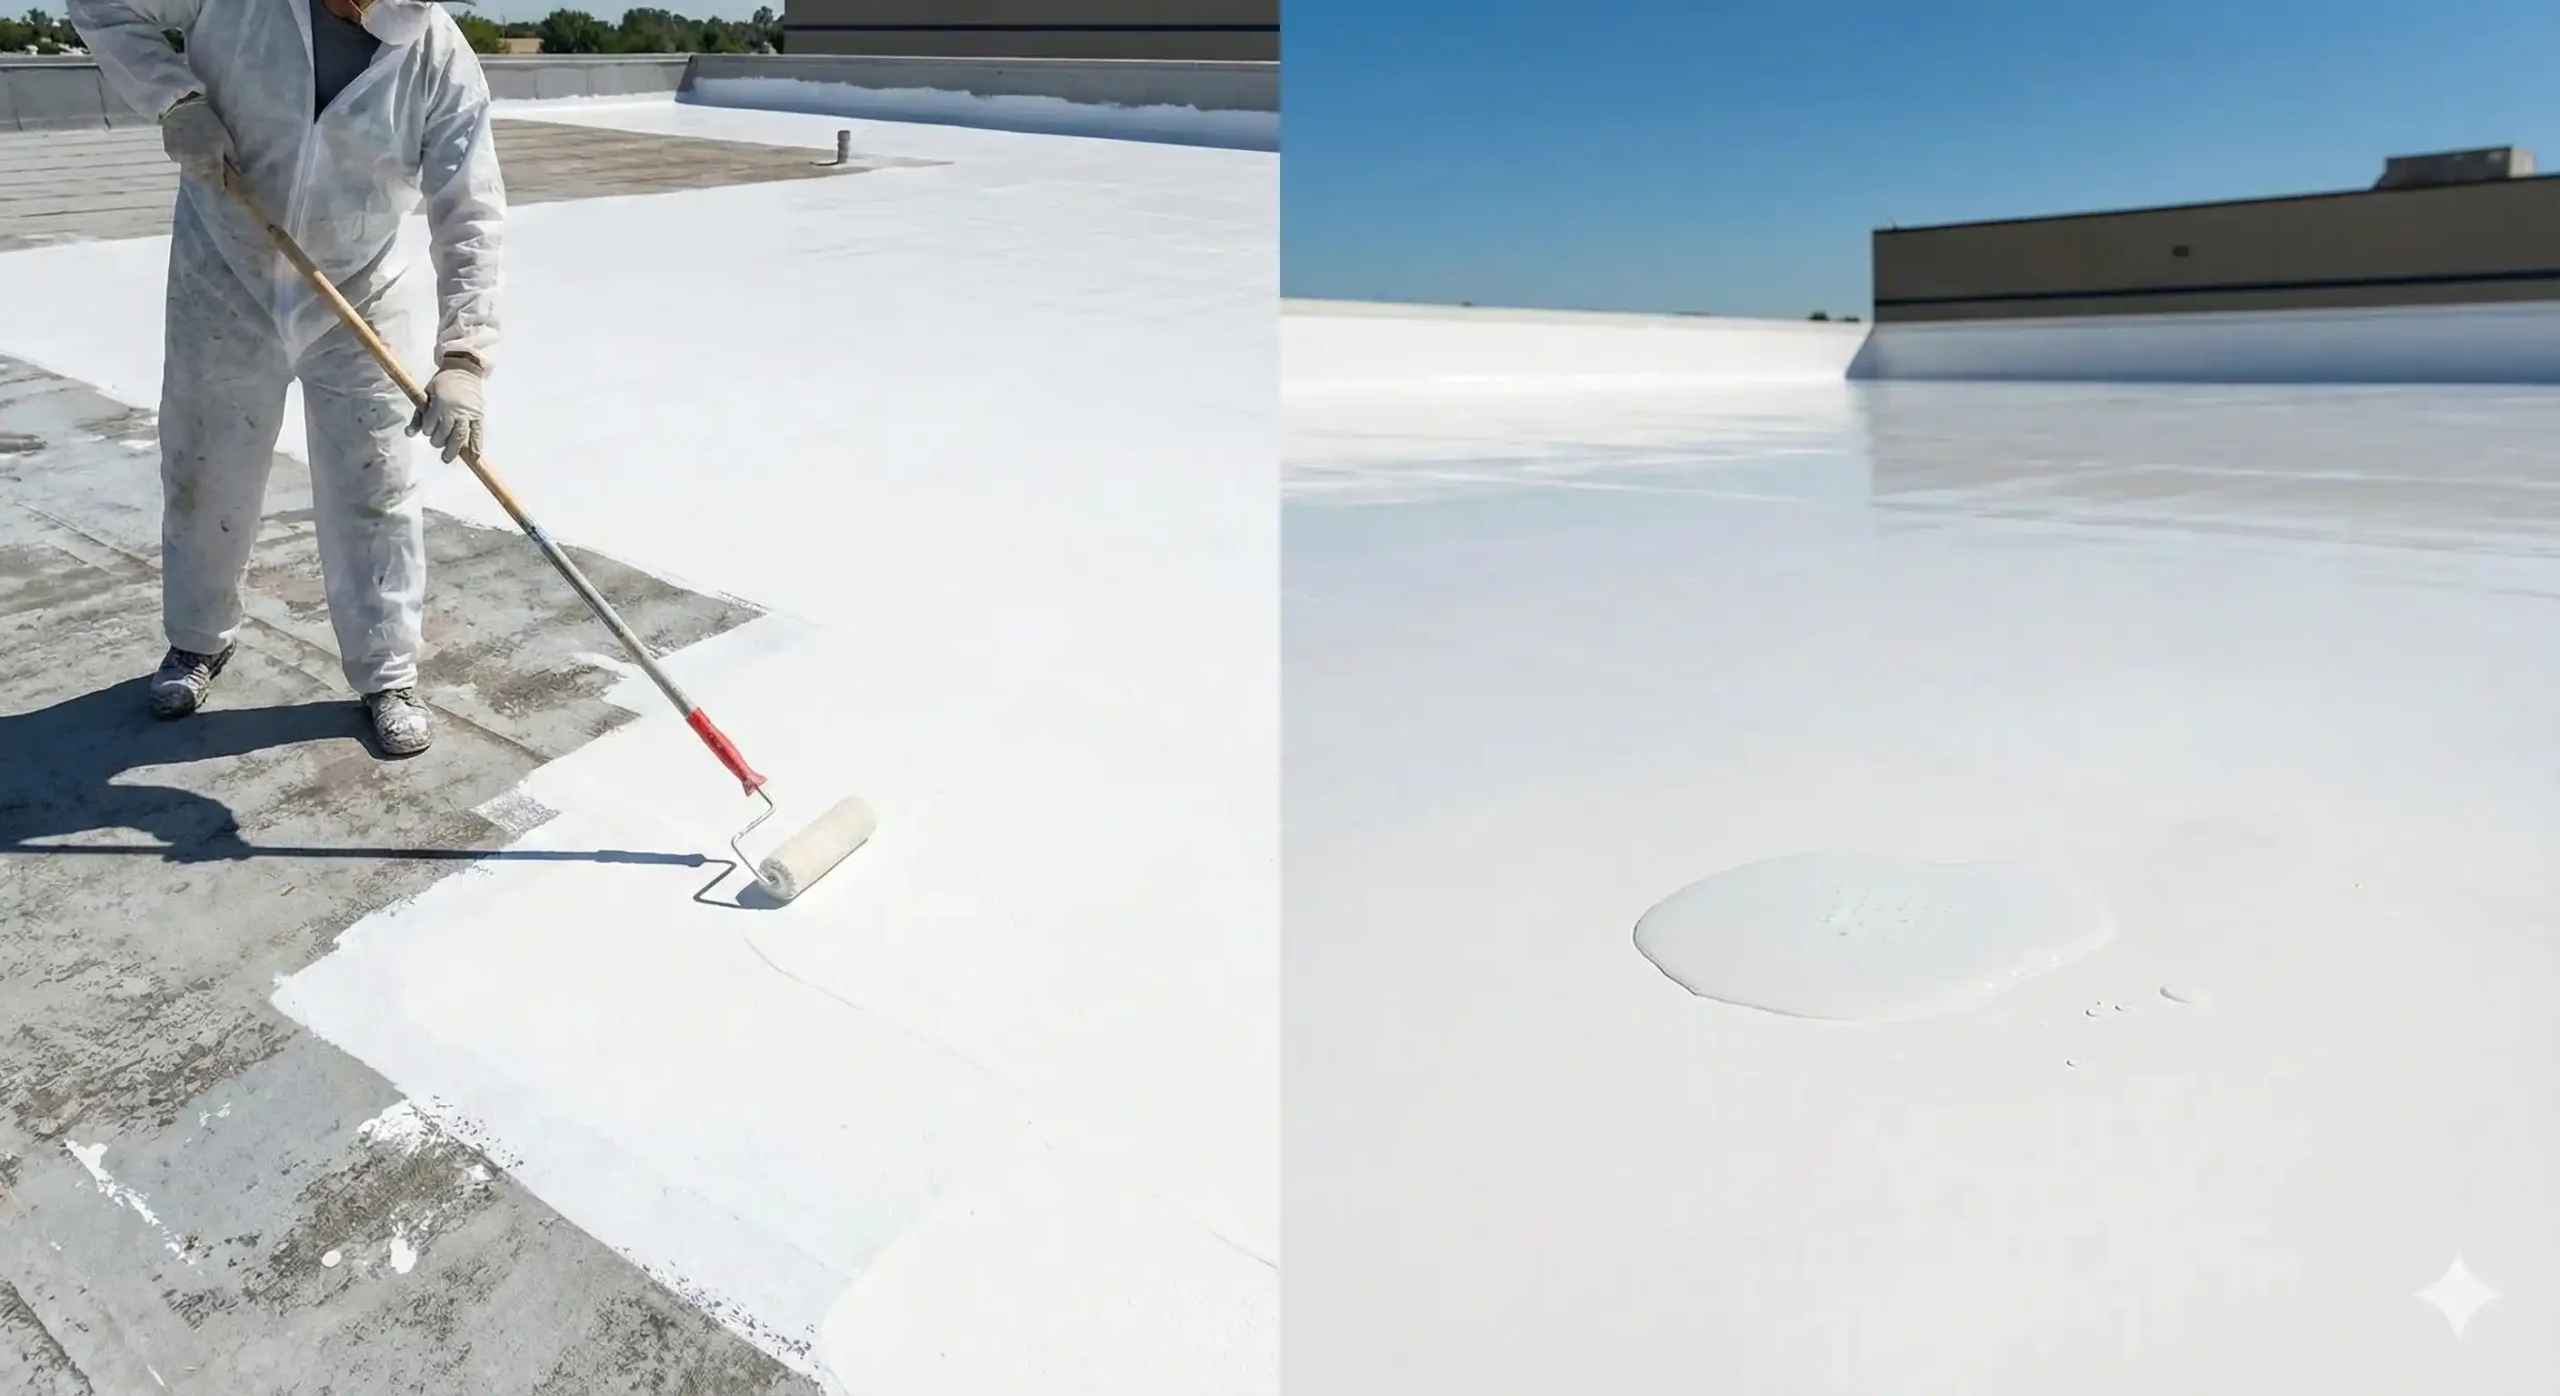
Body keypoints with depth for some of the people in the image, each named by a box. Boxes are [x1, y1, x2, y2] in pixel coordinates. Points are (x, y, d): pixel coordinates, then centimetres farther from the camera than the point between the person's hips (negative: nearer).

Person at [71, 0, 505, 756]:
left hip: (360, 303, -1)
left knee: (374, 497, 1)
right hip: (224, 287, 1)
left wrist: (463, 357, -32)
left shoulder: (444, 62, -18)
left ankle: (387, 676, 17)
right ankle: (198, 640, 39)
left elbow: (471, 219, -22)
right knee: (204, 480, 15)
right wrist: (175, 97, -21)